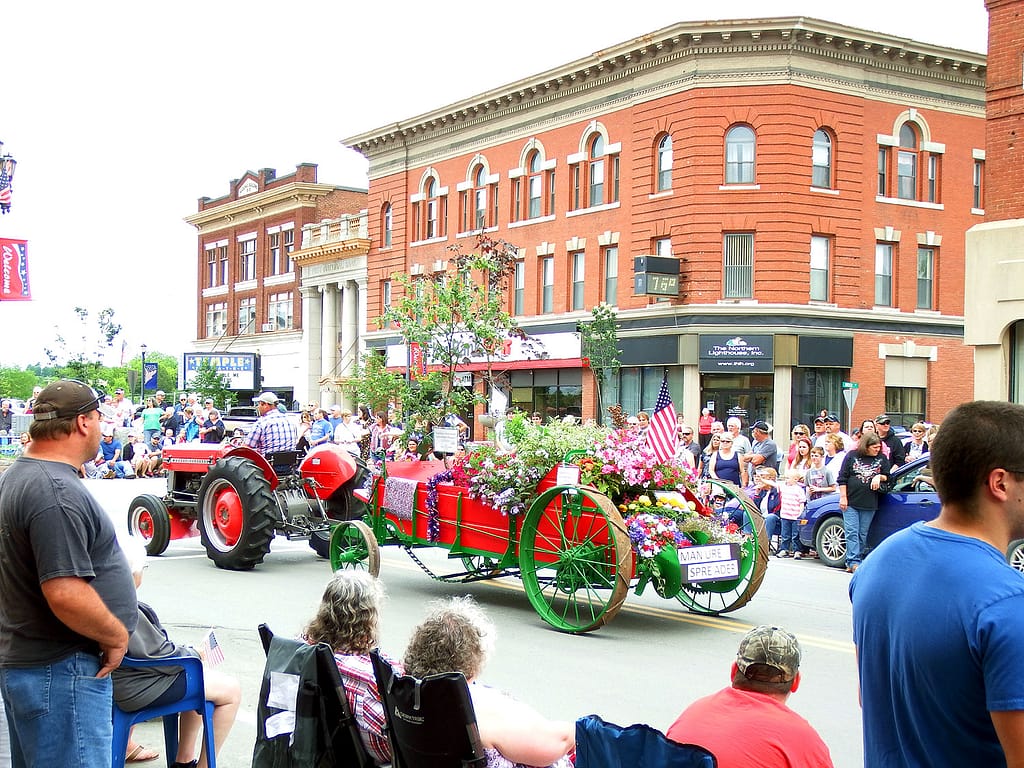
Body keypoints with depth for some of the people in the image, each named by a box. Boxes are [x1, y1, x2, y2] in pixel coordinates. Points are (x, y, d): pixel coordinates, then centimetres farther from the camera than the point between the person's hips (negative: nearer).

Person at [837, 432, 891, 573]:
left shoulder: (882, 459, 7)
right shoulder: (852, 456, 1)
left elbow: (887, 477, 15)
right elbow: (842, 478, 2)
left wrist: (879, 477, -7)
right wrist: (843, 497, -4)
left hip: (869, 504, 2)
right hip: (851, 502, -2)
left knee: (863, 534, 5)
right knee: (852, 532, -8)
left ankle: (854, 562, 11)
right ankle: (854, 562, -10)